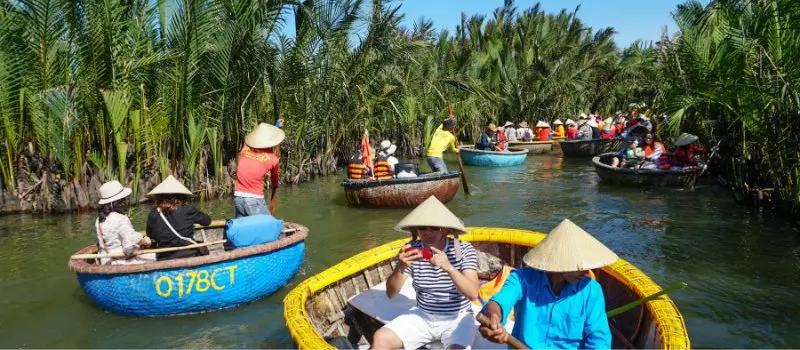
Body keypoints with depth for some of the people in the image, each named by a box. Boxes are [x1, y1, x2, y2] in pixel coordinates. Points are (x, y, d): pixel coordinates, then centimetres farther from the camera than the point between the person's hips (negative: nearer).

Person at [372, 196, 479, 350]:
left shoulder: (464, 250, -12)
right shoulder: (412, 250, -7)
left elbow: (473, 294, -23)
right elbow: (390, 293, -9)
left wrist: (449, 268, -38)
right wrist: (400, 268, -29)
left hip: (456, 318, -3)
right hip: (422, 315, 3)